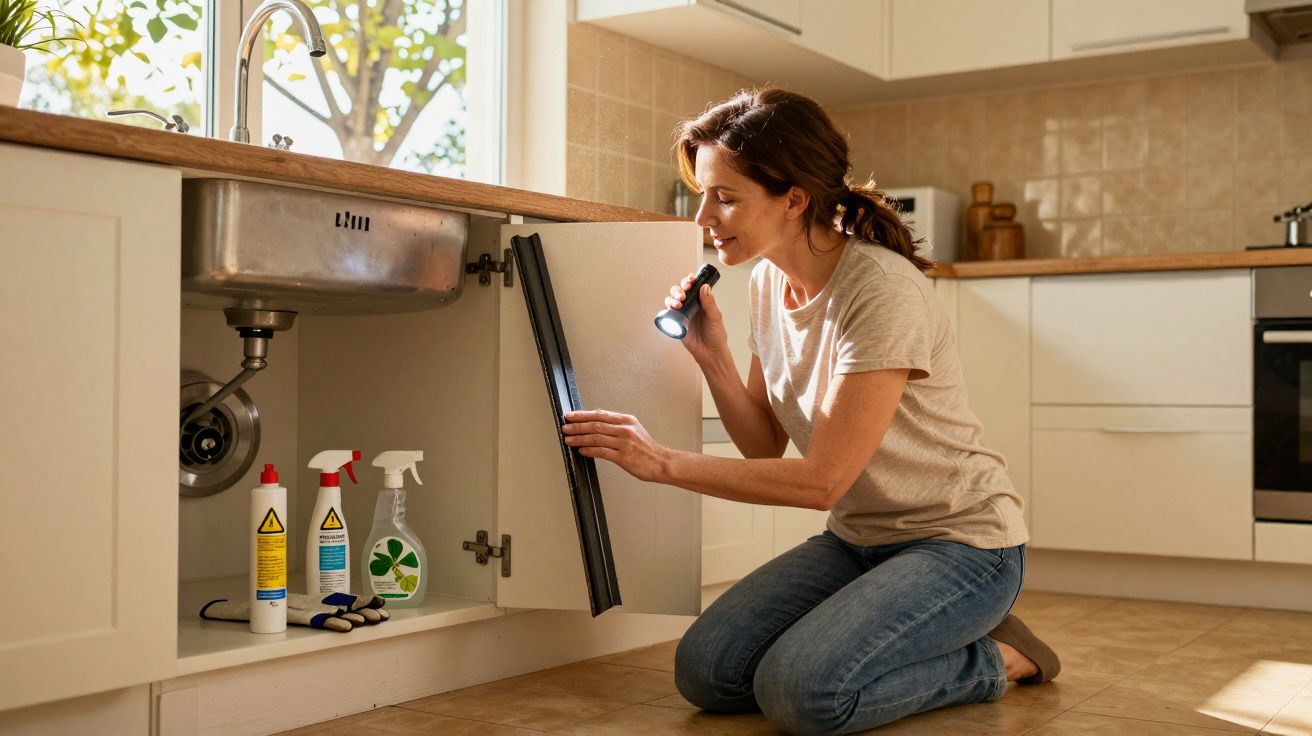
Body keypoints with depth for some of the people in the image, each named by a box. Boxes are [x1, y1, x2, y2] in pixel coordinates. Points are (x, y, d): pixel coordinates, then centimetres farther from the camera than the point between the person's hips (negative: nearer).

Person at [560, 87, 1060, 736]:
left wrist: (664, 463, -22)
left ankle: (994, 657, -1)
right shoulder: (767, 281, 1)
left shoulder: (882, 293, -24)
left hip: (958, 541, -7)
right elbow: (766, 447, 6)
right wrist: (712, 356, -10)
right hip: (859, 538, 7)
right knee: (705, 671, -10)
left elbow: (821, 480, -24)